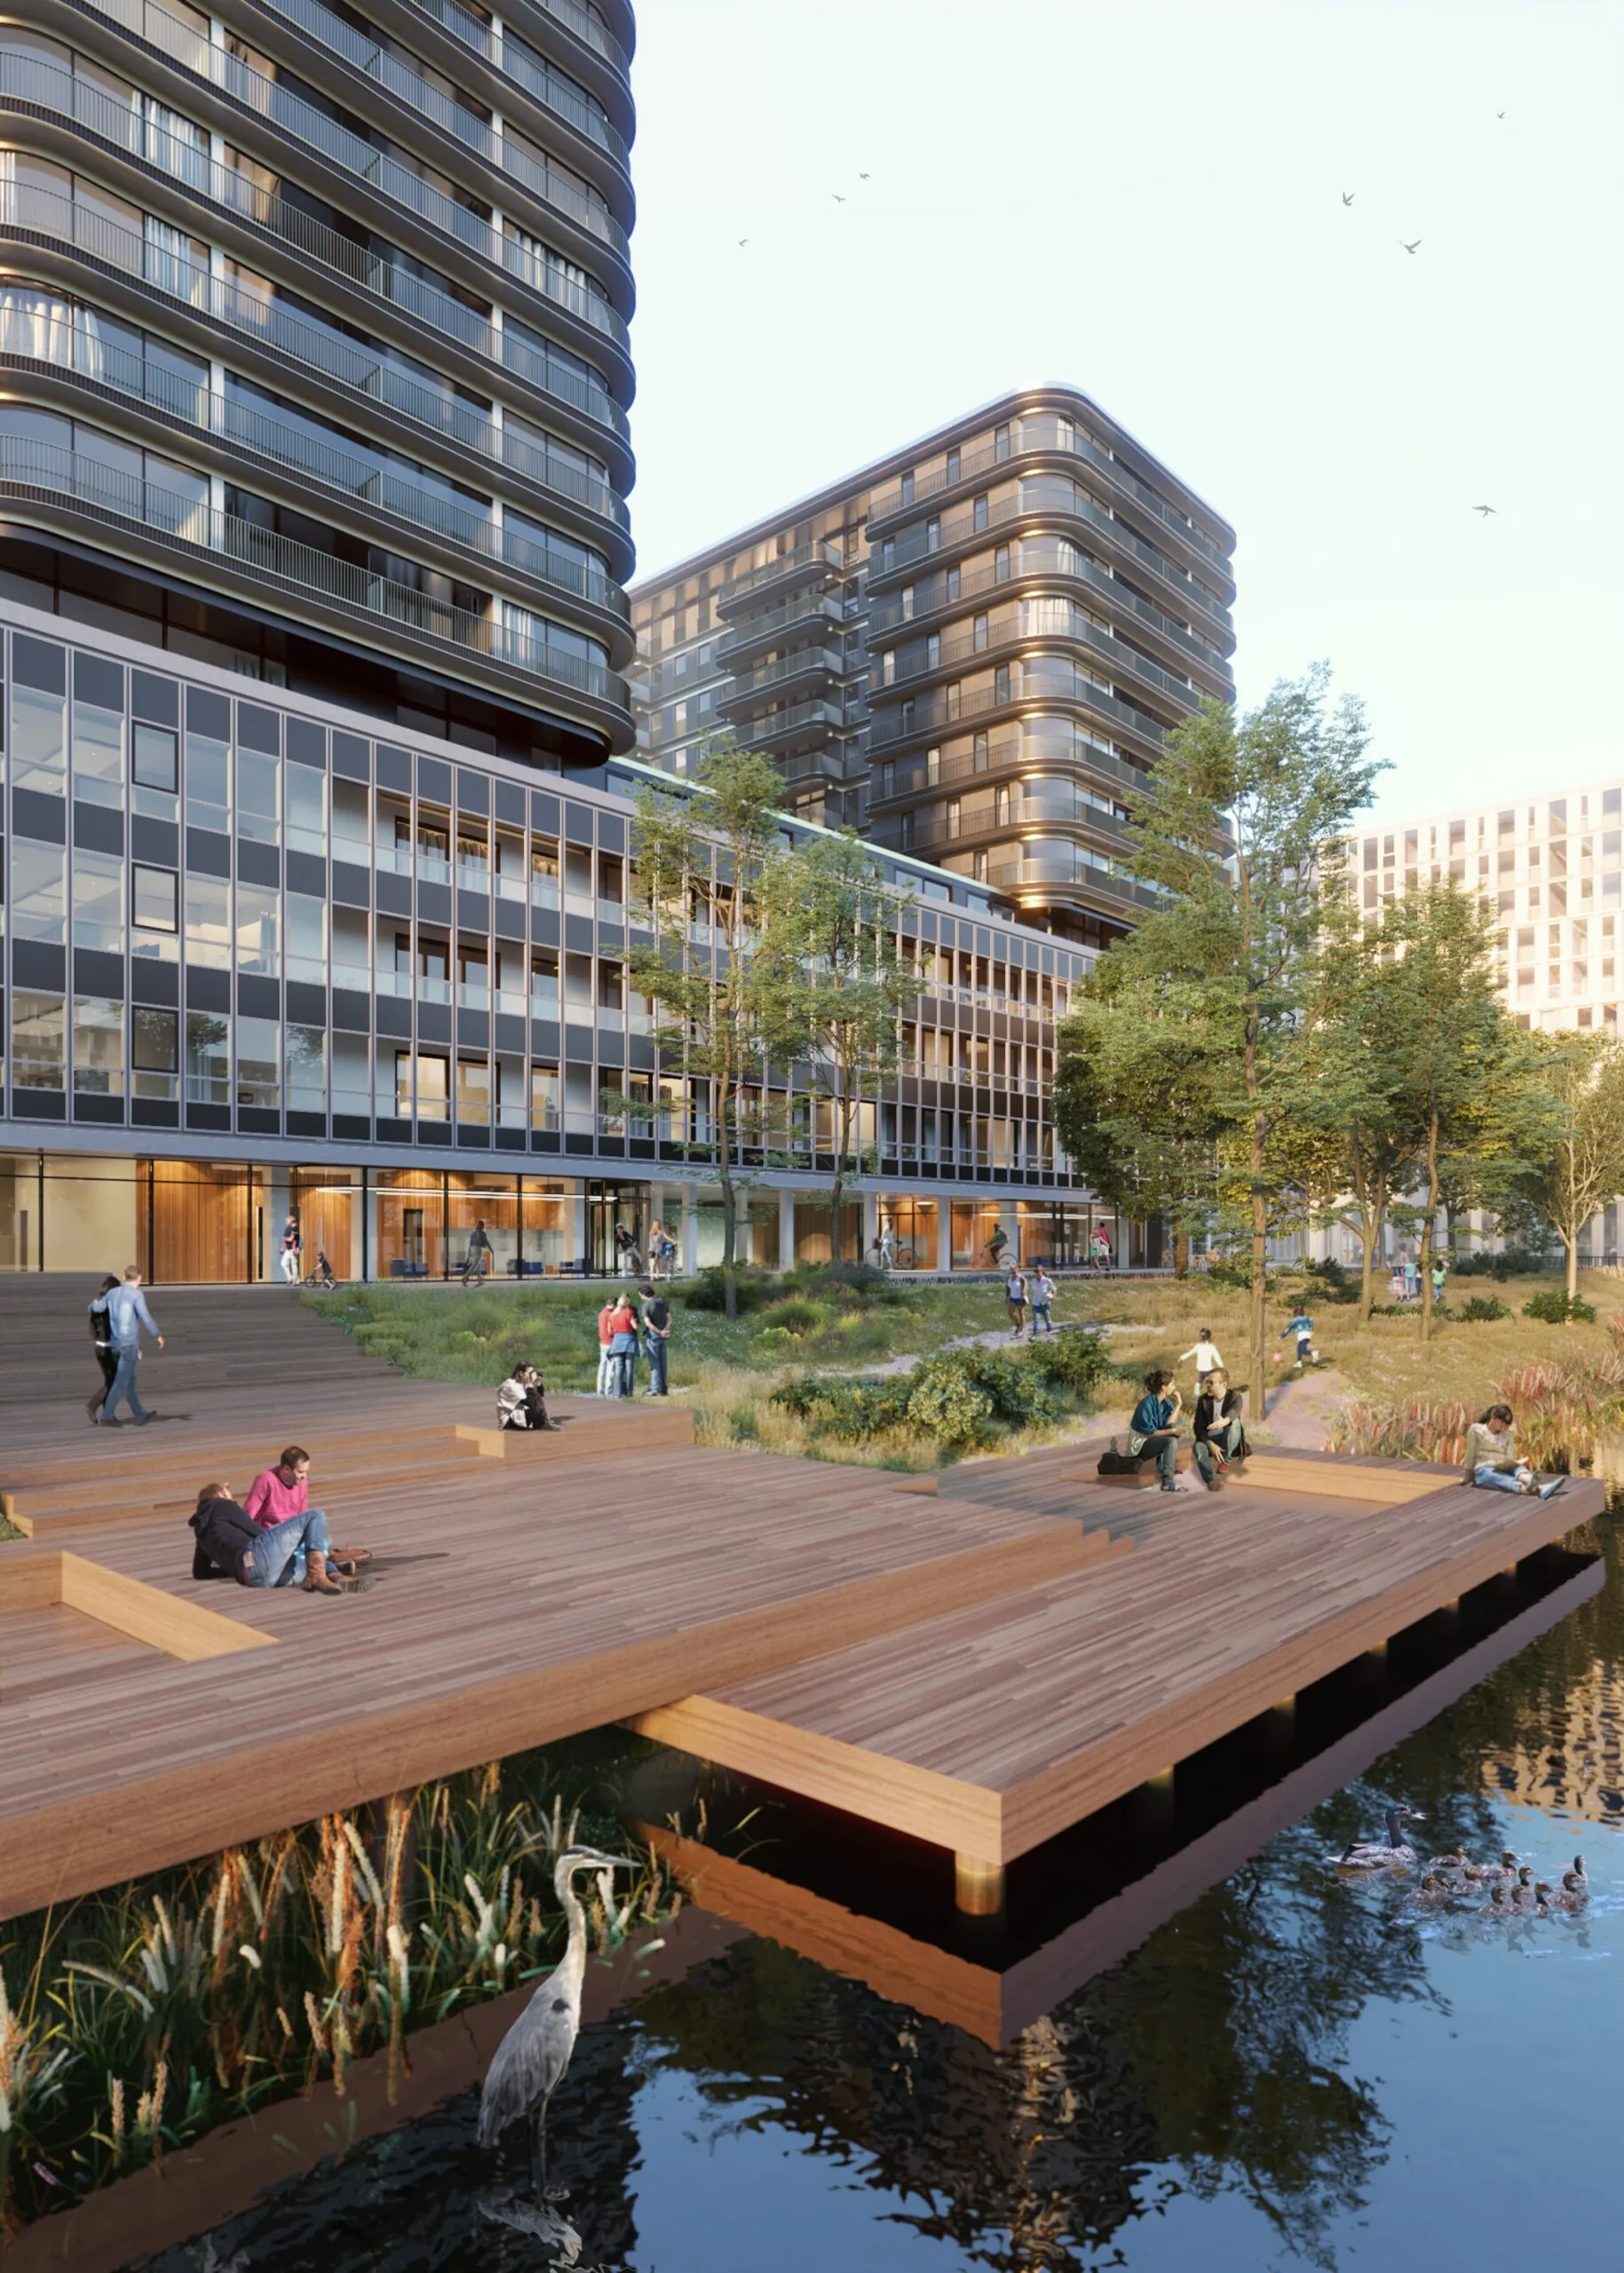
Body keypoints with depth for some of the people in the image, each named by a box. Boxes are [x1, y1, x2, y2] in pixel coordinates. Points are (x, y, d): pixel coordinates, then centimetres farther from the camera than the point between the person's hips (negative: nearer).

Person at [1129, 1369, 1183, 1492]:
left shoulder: (1166, 1402, 1)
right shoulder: (1147, 1404, -23)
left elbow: (1168, 1424, -11)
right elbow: (1149, 1432, -21)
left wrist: (1178, 1405, -12)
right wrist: (1171, 1431, -22)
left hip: (1151, 1439, 9)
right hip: (1140, 1443, -9)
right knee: (1171, 1440, -26)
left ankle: (1163, 1466, 15)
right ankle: (1167, 1482, -36)